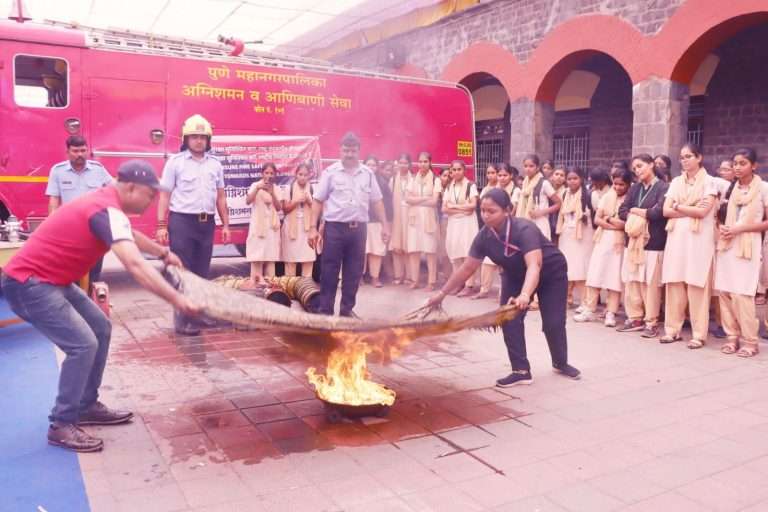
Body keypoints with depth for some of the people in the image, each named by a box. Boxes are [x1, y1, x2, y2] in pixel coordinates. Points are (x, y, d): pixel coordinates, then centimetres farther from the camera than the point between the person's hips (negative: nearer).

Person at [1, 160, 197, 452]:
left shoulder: (104, 203, 9)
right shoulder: (107, 211, -23)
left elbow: (131, 236, 31)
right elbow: (135, 265, -37)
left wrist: (163, 253, 40)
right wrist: (177, 300, -40)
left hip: (49, 280, 11)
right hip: (28, 283, -11)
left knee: (100, 328, 11)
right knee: (83, 343, -17)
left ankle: (87, 406, 19)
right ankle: (61, 426, -3)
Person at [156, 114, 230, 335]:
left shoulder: (215, 164, 11)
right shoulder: (175, 161, -1)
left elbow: (220, 197, 14)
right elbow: (165, 195, -3)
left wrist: (225, 225, 10)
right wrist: (161, 225, -10)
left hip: (206, 222, 4)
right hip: (182, 221, -4)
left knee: (202, 271, 11)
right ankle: (182, 319, 3)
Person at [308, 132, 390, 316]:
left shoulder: (368, 174, 8)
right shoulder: (331, 172, -1)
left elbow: (377, 201, 12)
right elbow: (318, 200, -1)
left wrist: (385, 225, 6)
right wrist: (312, 228, -7)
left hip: (358, 228, 3)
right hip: (334, 227, -3)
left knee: (354, 272, 9)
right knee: (329, 272, 1)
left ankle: (347, 309, 21)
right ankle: (325, 310, 10)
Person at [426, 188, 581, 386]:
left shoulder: (524, 229, -39)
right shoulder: (484, 236, -22)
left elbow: (534, 265, -51)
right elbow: (467, 268, -14)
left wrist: (525, 295, -69)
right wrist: (442, 293, -13)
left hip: (551, 273, -4)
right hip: (516, 275, 5)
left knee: (553, 323, 0)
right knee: (509, 320, -9)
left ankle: (561, 363, 28)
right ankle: (521, 370, 2)